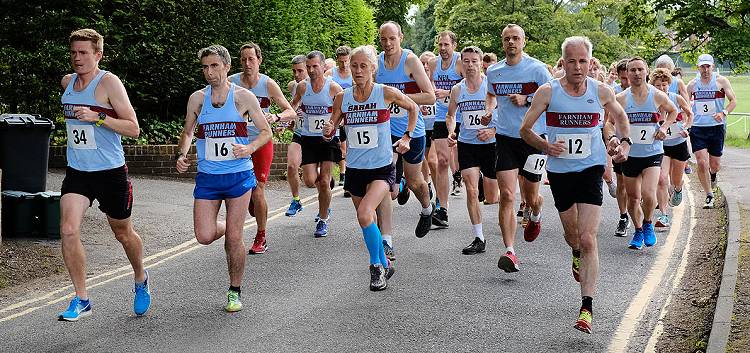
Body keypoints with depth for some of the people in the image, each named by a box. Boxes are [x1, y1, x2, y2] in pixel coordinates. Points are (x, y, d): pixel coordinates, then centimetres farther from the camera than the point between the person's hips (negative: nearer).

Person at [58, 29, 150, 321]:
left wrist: (98, 118, -26)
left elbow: (133, 129, -16)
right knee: (68, 231, -15)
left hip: (111, 172, -4)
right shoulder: (67, 82, 6)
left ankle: (141, 279, 42)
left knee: (123, 234, 13)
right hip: (76, 172, 4)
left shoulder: (109, 82, -13)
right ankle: (81, 300, -5)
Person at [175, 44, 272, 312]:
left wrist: (249, 148, -16)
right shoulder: (197, 99, 5)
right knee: (204, 237, -5)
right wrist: (182, 155, -1)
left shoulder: (244, 97, -2)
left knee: (233, 238, -2)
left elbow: (266, 132, 3)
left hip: (239, 175, -3)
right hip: (207, 176, 3)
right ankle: (225, 228, 31)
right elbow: (187, 132, 18)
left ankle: (235, 291, 17)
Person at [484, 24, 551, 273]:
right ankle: (510, 252, -14)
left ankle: (536, 216, 49)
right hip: (505, 138, 2)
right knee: (506, 196, -12)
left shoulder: (537, 69, -6)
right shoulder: (493, 71, 7)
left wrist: (526, 100, -17)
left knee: (530, 198, 11)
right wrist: (489, 110, 8)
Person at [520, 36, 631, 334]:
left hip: (591, 169, -1)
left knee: (588, 239, -12)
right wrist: (546, 146, -19)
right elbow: (525, 129, -2)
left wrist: (624, 145, 4)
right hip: (559, 171, 1)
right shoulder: (548, 92, -7)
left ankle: (587, 308, -11)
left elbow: (620, 116, 18)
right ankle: (577, 255, 56)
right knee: (571, 235, 17)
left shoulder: (601, 91, -3)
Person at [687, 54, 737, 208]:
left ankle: (713, 175, 43)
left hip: (717, 127, -1)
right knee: (702, 163, -10)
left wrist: (724, 113, -20)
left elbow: (733, 100, -2)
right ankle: (709, 196, 2)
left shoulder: (721, 81, 0)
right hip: (697, 128, 1)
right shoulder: (692, 84, 6)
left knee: (715, 165, 5)